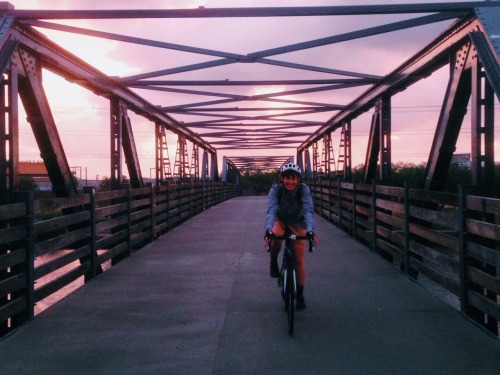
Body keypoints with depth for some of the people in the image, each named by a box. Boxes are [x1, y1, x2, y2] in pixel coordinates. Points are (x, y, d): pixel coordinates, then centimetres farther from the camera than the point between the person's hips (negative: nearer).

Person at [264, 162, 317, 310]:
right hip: (280, 220, -1)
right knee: (276, 235, -37)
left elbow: (308, 210, -37)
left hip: (297, 224, 1)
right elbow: (271, 209, -39)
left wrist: (310, 230, -53)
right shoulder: (275, 189, -27)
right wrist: (268, 229, -56)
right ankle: (274, 263, -8)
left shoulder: (304, 189, -27)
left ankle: (300, 295, 12)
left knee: (299, 259, -3)